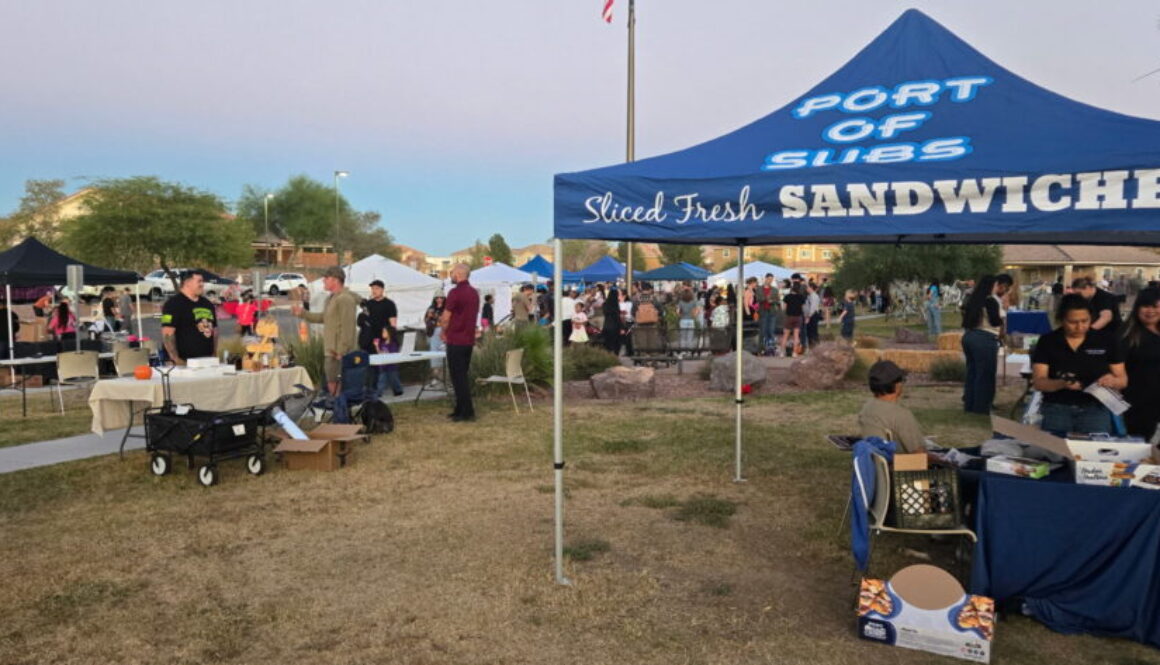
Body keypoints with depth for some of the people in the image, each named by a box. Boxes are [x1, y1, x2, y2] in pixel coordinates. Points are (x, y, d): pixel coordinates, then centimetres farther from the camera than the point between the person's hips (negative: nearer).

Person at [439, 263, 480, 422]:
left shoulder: (455, 293, -14)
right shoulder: (474, 292, 11)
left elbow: (446, 318, -11)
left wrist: (444, 333, 8)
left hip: (456, 341, -8)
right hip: (469, 339, 8)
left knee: (458, 377, -2)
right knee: (462, 376, 15)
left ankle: (466, 412, -1)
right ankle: (460, 409, 20)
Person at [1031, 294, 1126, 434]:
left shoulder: (1106, 341, 6)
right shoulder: (1047, 342, 1)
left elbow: (1123, 380, 9)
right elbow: (1038, 382, -4)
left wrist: (1113, 381, -14)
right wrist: (1062, 384, -23)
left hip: (1095, 408, 1)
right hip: (1057, 408, -1)